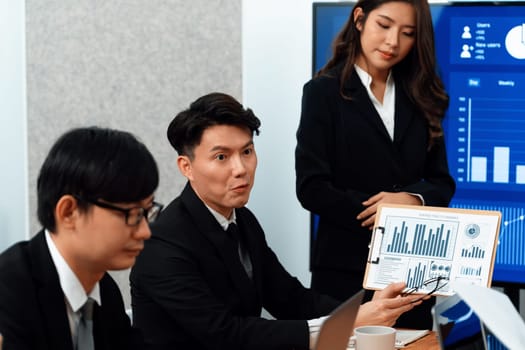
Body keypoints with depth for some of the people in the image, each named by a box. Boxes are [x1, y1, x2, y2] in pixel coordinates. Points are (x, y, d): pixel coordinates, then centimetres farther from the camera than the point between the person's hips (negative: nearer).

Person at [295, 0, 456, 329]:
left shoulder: (420, 96, 10)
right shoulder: (324, 92, -3)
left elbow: (442, 183, 7)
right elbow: (312, 189, -10)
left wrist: (412, 200, -14)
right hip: (345, 268, -4)